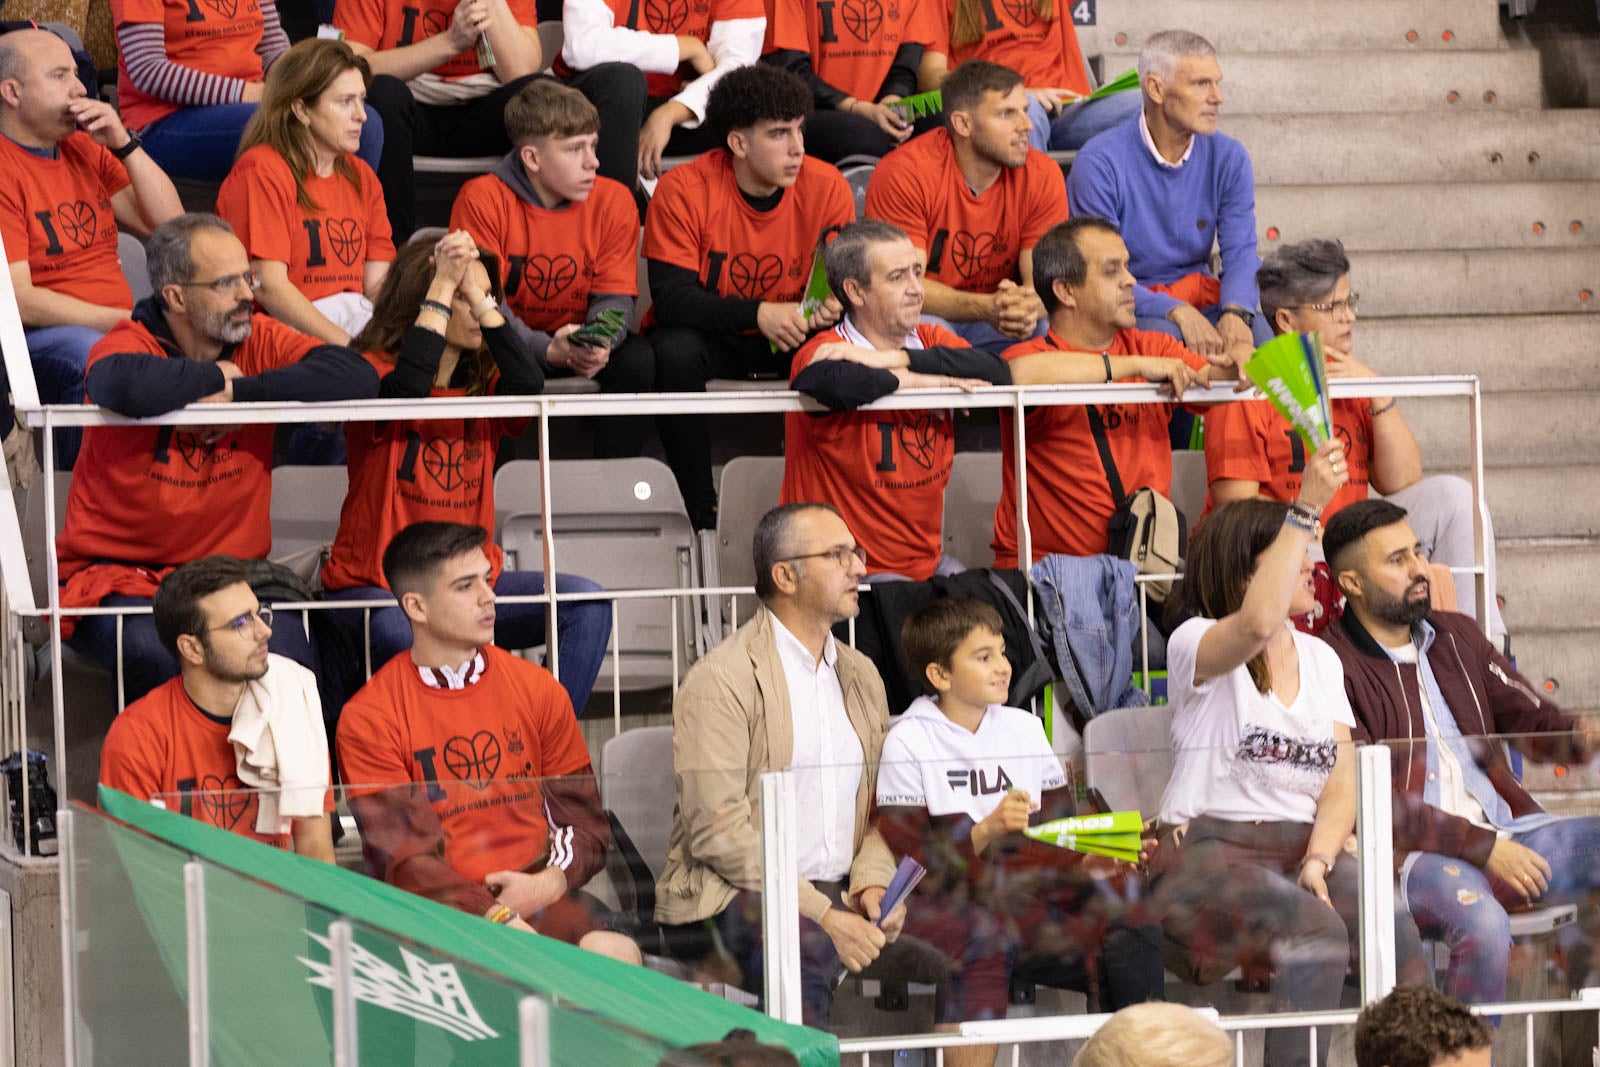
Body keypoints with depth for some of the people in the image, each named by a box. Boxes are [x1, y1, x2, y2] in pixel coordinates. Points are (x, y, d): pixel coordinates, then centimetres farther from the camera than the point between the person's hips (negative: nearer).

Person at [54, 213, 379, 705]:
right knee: (159, 655, -33)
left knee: (288, 653, -26)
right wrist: (214, 376, -17)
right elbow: (126, 386, -35)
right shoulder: (131, 343, -8)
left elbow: (356, 376, -12)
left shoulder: (258, 341, 4)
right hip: (119, 572, -3)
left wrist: (237, 393, -18)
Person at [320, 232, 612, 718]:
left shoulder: (483, 382, 10)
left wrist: (481, 295, -16)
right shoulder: (374, 371, -4)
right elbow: (407, 390, -28)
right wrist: (444, 284, -22)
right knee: (408, 646, -39)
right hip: (376, 586, -6)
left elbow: (528, 388, -13)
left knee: (587, 605, -13)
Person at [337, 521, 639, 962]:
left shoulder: (538, 690, 11)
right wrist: (500, 921, -22)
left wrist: (548, 882, -10)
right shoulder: (367, 720, -2)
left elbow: (584, 823, 13)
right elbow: (404, 857, -9)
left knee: (616, 955, -28)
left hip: (535, 892, 4)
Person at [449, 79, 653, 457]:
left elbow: (614, 298, -6)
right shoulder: (482, 199, -15)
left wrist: (597, 344, -31)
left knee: (638, 359, -26)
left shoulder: (613, 201, -6)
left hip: (577, 340, 3)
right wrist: (547, 350, -35)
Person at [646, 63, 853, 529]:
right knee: (674, 351, -35)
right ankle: (702, 509, -25)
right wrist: (759, 314, -36)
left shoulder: (826, 187, -10)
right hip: (710, 336, -2)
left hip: (791, 340, 2)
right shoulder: (684, 190, -18)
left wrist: (834, 306, -29)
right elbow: (671, 299, -23)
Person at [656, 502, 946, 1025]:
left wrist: (874, 881, 0)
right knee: (809, 951, -39)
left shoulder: (861, 676, 20)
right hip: (735, 898, -7)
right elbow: (718, 831, -14)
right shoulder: (720, 681, -6)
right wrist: (821, 916, -20)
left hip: (839, 898, 7)